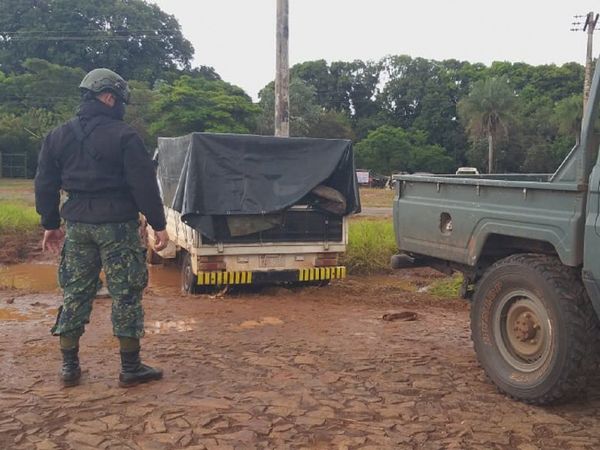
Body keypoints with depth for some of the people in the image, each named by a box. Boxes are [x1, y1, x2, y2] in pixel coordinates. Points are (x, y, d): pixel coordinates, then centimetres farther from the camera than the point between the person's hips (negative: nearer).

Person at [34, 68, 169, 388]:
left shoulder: (58, 136, 9)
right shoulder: (123, 135, -9)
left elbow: (45, 184, 12)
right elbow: (144, 185, -12)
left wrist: (50, 224, 20)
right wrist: (158, 224, -6)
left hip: (77, 225, 5)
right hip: (117, 225, -5)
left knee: (75, 293, 12)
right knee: (126, 294, 2)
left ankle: (69, 367, 19)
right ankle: (130, 368, 8)